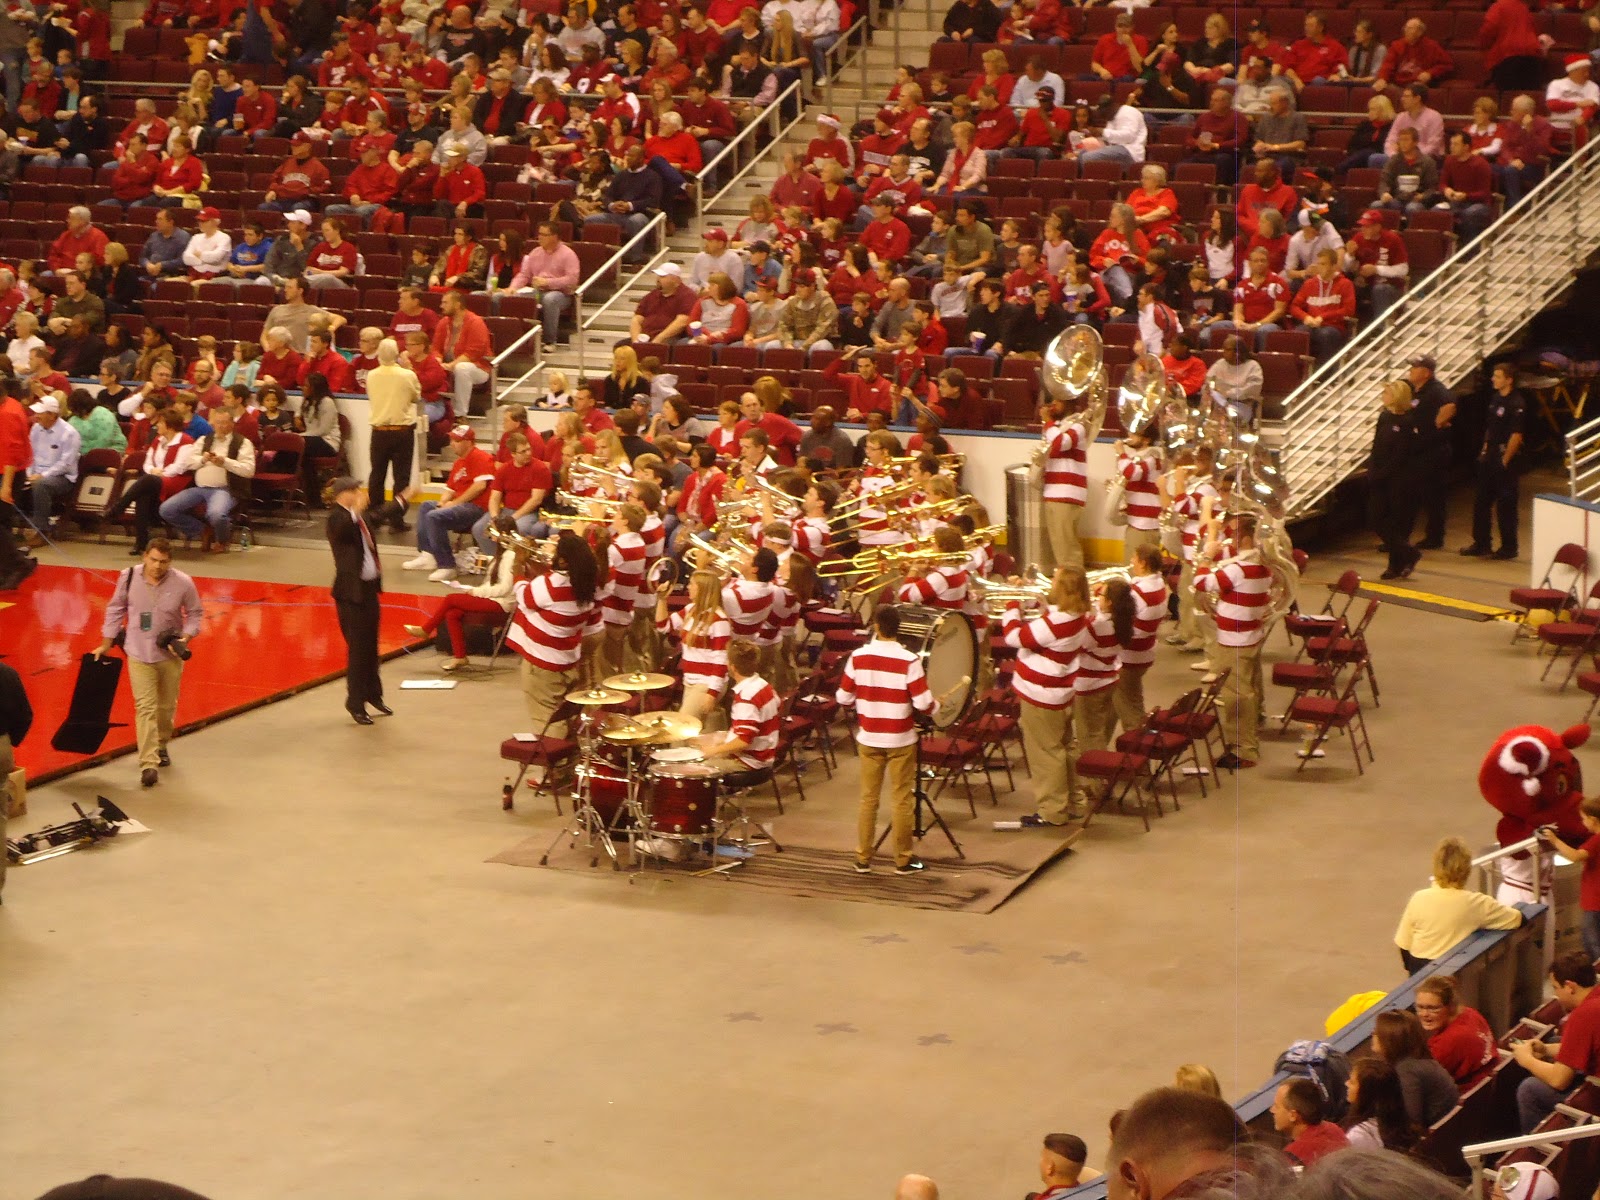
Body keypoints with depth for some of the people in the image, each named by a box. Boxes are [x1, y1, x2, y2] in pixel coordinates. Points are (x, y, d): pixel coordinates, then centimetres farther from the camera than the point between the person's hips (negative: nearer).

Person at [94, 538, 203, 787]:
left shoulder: (183, 583, -12)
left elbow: (195, 613, 2)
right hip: (139, 654, -1)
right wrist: (106, 644, 6)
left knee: (166, 706, 17)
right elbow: (115, 610, 2)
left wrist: (185, 638, -15)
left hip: (170, 655, 1)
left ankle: (161, 746, 43)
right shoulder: (129, 577, -11)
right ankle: (148, 764, -12)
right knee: (145, 708, -9)